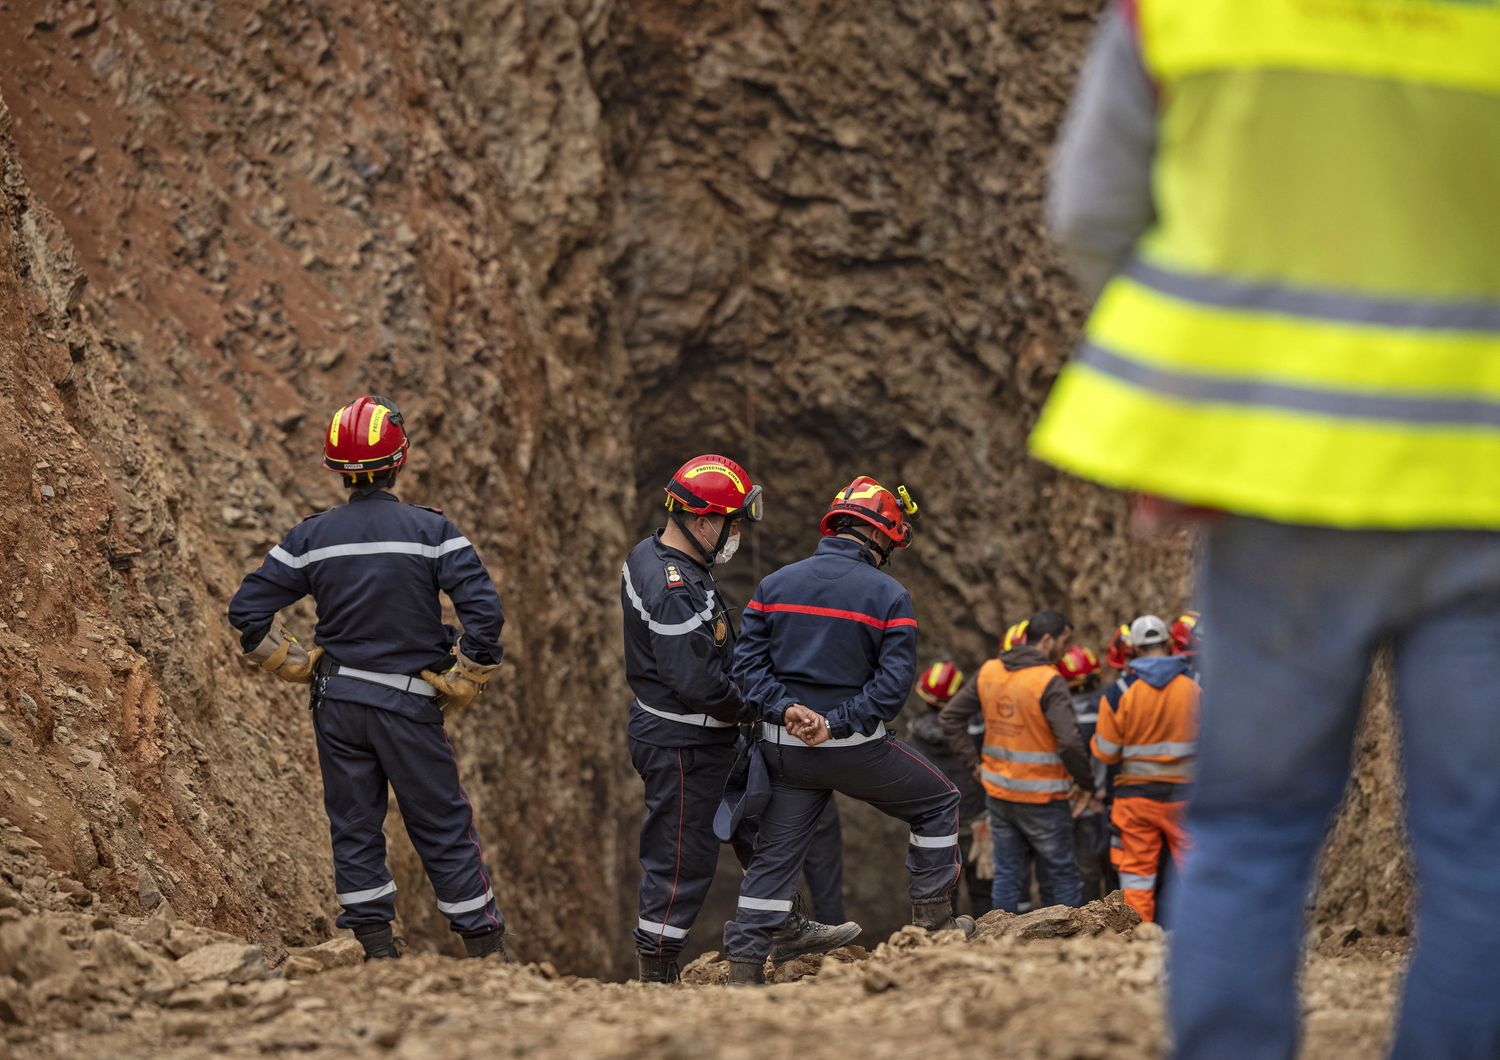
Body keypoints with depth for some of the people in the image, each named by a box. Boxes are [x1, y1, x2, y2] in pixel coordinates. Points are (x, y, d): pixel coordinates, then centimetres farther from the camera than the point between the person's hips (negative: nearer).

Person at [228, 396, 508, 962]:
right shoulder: (430, 530, -9)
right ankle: (487, 949, 10)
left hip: (337, 703, 2)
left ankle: (377, 948, 13)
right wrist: (461, 684, -5)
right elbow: (484, 609, -16)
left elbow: (247, 609, 0)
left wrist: (301, 667, 8)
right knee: (444, 829, 6)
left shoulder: (312, 537, -1)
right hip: (409, 704, -2)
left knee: (354, 828, 12)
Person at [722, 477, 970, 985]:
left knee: (774, 855, 12)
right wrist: (837, 724, -14)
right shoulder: (889, 597, -6)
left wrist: (785, 709, -11)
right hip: (857, 750, -4)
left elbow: (748, 661, -1)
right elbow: (893, 684, -14)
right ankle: (933, 919, 21)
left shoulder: (774, 584, 6)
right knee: (937, 803, 18)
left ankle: (744, 963, 8)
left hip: (784, 748, 4)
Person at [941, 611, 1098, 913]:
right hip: (1041, 798, -6)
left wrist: (974, 763, 9)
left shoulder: (989, 672, 3)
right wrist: (1087, 783, -10)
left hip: (998, 793, 6)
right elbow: (1069, 742, -25)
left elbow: (950, 717, 10)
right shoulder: (1049, 682, -18)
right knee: (1060, 876, 5)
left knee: (1007, 874, 12)